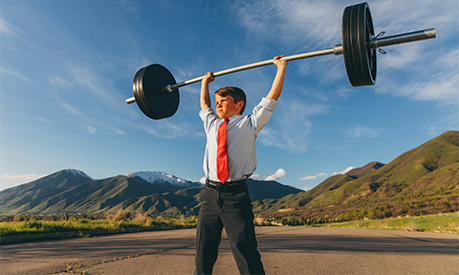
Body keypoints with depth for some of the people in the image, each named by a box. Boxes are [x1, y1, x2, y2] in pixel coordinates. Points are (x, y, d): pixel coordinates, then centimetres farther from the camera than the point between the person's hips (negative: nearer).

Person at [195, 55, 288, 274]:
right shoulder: (211, 124, 18)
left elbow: (272, 97, 8)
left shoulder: (249, 124, 7)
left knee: (246, 254, -5)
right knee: (203, 253, 6)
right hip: (210, 193, 5)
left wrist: (281, 66, 12)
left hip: (235, 194, -4)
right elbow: (204, 104, 36)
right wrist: (205, 82, 44)